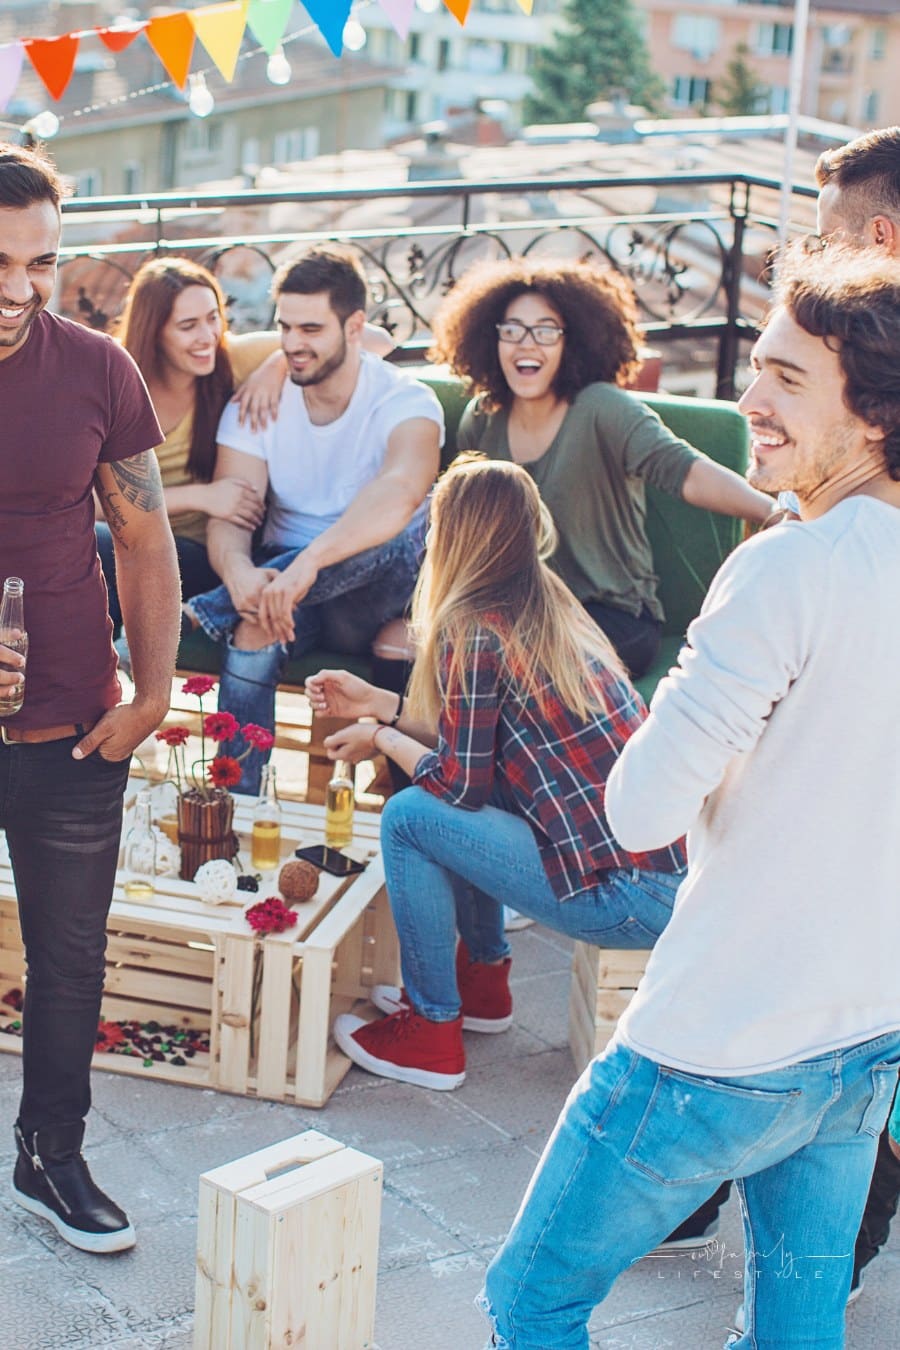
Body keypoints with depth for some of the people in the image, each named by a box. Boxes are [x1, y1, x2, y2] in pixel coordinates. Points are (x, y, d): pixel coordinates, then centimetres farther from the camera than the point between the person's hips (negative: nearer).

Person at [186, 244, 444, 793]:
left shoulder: (405, 401, -13)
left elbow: (400, 491, -36)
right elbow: (230, 516, -12)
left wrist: (309, 562, -51)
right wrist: (239, 572, -38)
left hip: (375, 597, -2)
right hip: (284, 581, 2)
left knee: (402, 533, -36)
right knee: (252, 635, -34)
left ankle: (205, 614, -29)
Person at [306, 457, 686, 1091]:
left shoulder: (475, 631, -12)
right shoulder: (552, 607, 13)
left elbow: (462, 781, -7)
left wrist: (381, 739, 10)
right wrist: (379, 703, 24)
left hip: (629, 898, -9)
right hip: (671, 865, 9)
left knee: (409, 817, -2)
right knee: (458, 800, 21)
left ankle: (430, 1033, 9)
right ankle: (483, 980, 32)